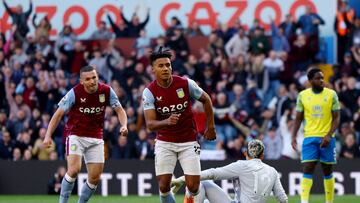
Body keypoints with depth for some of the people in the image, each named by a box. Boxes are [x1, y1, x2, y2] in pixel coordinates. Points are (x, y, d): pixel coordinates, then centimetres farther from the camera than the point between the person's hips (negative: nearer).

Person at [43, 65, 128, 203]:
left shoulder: (106, 91, -7)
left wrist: (124, 125, -17)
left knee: (95, 178, 1)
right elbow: (59, 114, -9)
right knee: (74, 169, -24)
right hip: (75, 136, -4)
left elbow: (120, 110, 3)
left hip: (96, 138, 4)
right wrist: (48, 135, -17)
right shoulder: (74, 93, -14)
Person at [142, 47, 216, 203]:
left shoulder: (186, 84, -12)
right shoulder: (149, 92, -13)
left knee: (193, 186, -6)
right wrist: (167, 122, -41)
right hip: (164, 142, 0)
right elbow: (150, 124, -21)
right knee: (163, 186, -9)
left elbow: (206, 100, 6)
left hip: (188, 142, 0)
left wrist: (210, 127, 8)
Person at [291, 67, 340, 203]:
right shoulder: (303, 95, 3)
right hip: (310, 137, 0)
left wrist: (329, 135, -14)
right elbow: (298, 118, 9)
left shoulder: (331, 95, -1)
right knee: (307, 170, -9)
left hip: (326, 139, 0)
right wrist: (294, 137, -1)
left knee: (327, 171, 6)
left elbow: (336, 118, -1)